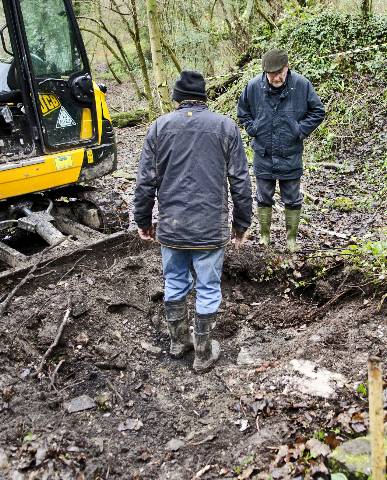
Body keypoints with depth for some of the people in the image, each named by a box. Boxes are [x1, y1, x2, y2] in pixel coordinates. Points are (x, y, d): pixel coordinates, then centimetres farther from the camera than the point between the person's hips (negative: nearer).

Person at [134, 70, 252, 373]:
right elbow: (241, 181, 0)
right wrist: (242, 223, 9)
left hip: (170, 226, 2)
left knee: (175, 284, 19)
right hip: (211, 227, -2)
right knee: (208, 290, 11)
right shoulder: (226, 126, 0)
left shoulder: (159, 126, 2)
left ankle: (178, 341, 37)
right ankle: (203, 354, 23)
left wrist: (143, 220, 14)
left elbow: (145, 180, 2)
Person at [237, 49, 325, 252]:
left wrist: (300, 131, -7)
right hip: (263, 156, 1)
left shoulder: (302, 85, -11)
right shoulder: (254, 86, -9)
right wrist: (253, 129, -2)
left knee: (292, 200, 10)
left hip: (291, 156, -1)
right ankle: (264, 237, 30)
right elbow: (242, 111, 9)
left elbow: (318, 112, 1)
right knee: (264, 198, 14)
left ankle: (291, 238, 26)